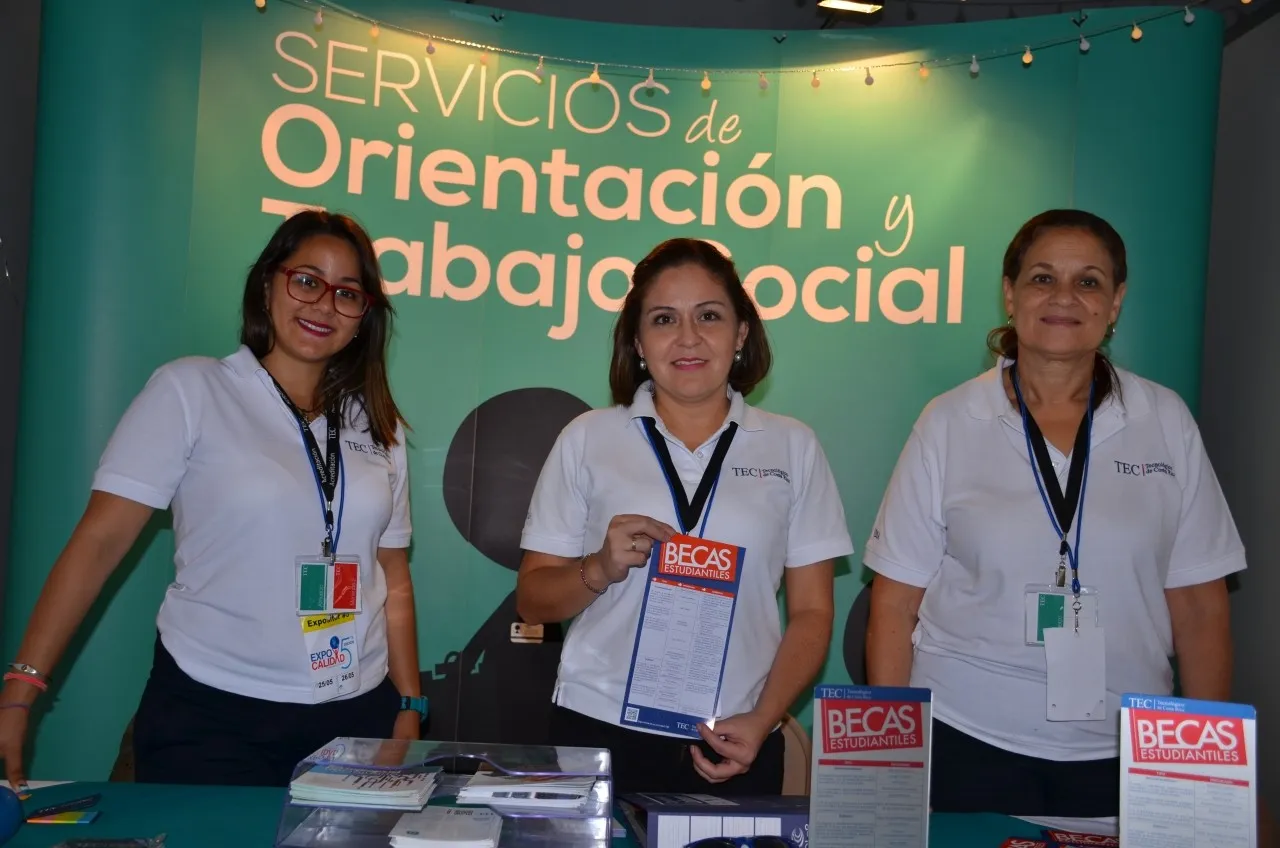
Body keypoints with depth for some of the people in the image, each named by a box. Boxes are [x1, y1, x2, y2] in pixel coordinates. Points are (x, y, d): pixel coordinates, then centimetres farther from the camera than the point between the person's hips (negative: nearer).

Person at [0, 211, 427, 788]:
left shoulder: (378, 426, 8)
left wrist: (409, 706, 8)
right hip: (210, 714, -4)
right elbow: (101, 540, -9)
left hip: (355, 717, 4)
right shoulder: (190, 390, -5)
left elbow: (393, 582, 11)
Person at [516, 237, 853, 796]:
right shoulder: (587, 439, 2)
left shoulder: (793, 447, 4)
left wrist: (762, 721, -8)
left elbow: (811, 612, 4)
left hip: (734, 748, 1)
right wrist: (600, 569, -15)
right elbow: (532, 601, 4)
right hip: (599, 733, 0)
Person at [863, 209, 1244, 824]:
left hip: (1122, 753, 2)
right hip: (965, 747, -1)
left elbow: (1199, 605, 4)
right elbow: (895, 601, -2)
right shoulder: (949, 422, -4)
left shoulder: (1166, 421, 0)